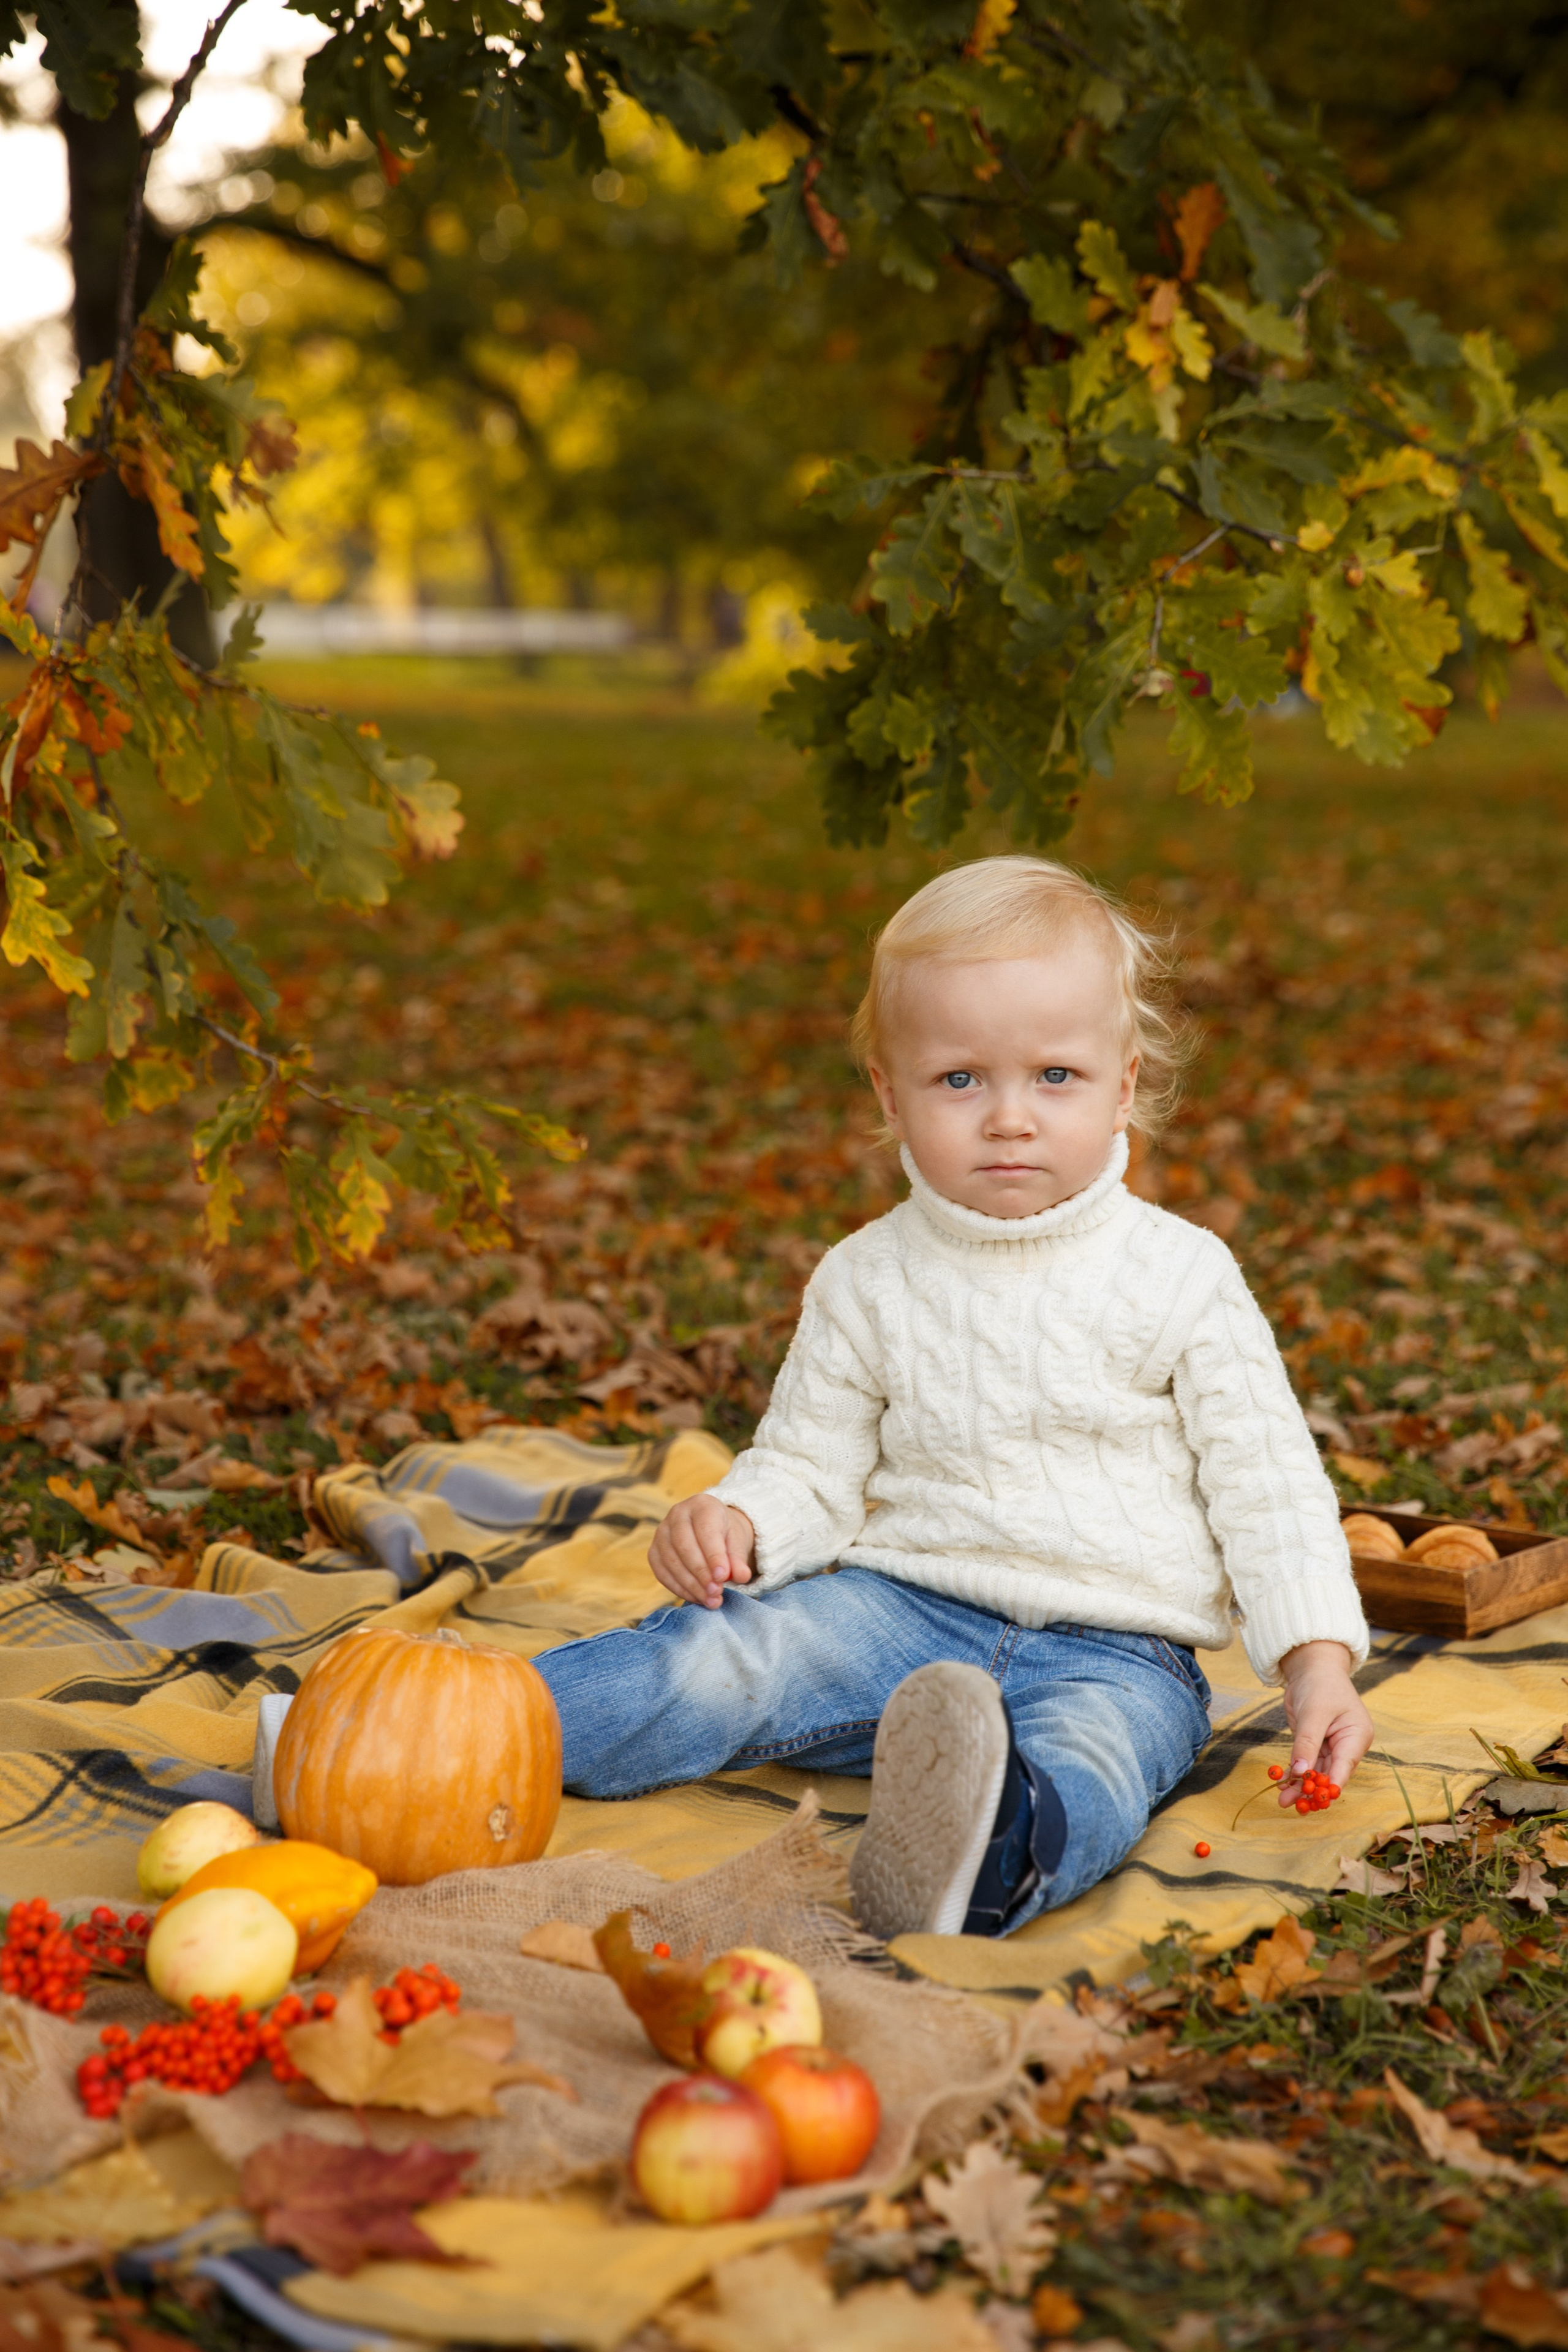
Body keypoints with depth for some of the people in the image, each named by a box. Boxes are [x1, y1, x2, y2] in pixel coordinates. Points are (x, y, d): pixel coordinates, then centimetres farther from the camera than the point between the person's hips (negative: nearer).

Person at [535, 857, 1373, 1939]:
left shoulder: (1180, 1274, -1)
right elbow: (811, 1471, 9)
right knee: (721, 1656, -22)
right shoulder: (868, 1283, 4)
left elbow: (1267, 1482, 2)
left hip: (1112, 1651, -3)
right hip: (907, 1607, 3)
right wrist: (733, 1521, -14)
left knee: (1083, 1763, -37)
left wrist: (1320, 1663, -8)